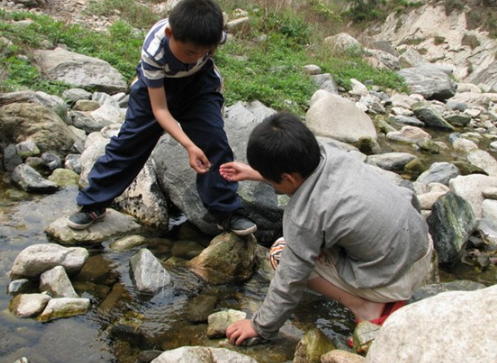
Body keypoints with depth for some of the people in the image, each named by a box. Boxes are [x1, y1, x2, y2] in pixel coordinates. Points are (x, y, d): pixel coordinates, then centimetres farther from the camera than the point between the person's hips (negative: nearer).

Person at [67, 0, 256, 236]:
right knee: (129, 141, 0)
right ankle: (92, 205, 14)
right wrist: (189, 146, -45)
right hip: (156, 86, -2)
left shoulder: (213, 35, -32)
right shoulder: (153, 50, -39)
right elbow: (160, 110, -35)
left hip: (198, 82, 2)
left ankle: (228, 212, -3)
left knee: (214, 142, -13)